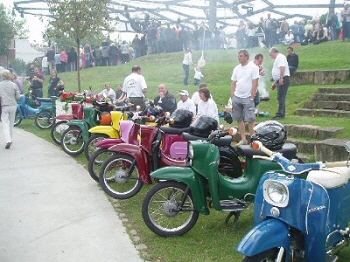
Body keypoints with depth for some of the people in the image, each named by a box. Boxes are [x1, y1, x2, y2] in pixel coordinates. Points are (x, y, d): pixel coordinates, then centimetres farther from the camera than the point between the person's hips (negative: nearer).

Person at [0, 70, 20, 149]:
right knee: (11, 124, 14)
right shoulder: (14, 85, -2)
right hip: (13, 106, 2)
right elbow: (18, 96, 1)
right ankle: (9, 139, 25)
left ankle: (8, 140, -15)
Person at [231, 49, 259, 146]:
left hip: (247, 98, -5)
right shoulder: (236, 68, 12)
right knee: (239, 119, 6)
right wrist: (232, 97, 7)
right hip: (237, 97, 5)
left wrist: (251, 97, -12)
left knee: (250, 120, -7)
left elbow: (255, 83, -8)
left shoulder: (253, 67, -4)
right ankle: (243, 139, 15)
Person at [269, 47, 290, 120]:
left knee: (281, 98, -11)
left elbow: (282, 67, -21)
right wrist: (275, 83, 30)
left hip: (283, 80, -11)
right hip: (280, 80, 11)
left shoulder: (280, 57, -6)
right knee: (280, 98, 11)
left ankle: (280, 114, -12)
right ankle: (281, 114, 15)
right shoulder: (278, 58, 25)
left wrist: (281, 78, -27)